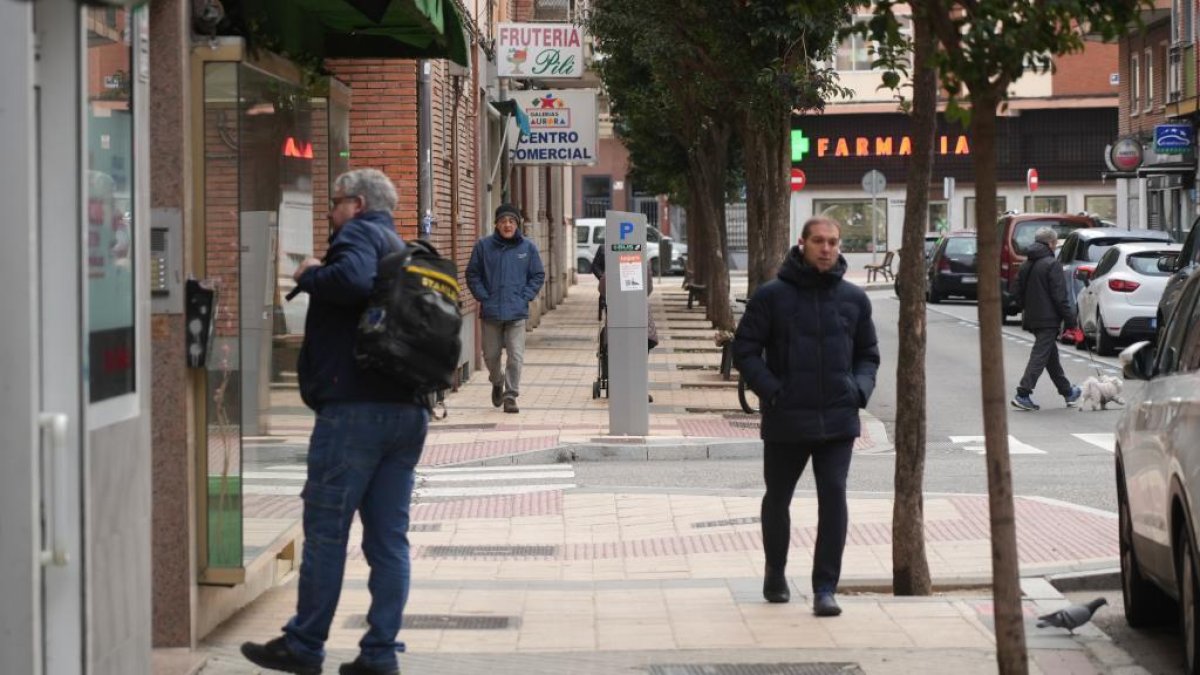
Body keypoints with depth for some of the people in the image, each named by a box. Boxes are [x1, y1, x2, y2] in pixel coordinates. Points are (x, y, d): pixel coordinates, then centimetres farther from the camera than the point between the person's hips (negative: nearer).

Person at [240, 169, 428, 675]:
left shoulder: (360, 233, -4)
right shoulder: (403, 249, 23)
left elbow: (353, 279, -24)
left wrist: (309, 276, -9)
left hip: (355, 406, -8)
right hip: (409, 409, 8)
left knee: (325, 531, 1)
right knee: (389, 537, 7)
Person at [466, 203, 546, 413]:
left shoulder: (528, 247, 1)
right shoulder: (483, 246, -1)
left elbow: (538, 276, 8)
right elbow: (472, 274, 5)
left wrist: (525, 297, -3)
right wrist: (483, 297, -4)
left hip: (517, 312, -1)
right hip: (491, 312, 1)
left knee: (515, 355, -7)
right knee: (491, 355, 12)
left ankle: (511, 395, 1)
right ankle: (497, 382, 40)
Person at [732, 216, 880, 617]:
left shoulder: (853, 299, 6)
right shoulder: (772, 296, -3)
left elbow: (868, 354, 17)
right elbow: (744, 349, -1)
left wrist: (860, 389, -1)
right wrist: (770, 390, -13)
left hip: (838, 419, 1)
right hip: (785, 421, -1)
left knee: (834, 497, -10)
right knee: (777, 498, 14)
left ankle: (825, 588, -6)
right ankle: (775, 575, 35)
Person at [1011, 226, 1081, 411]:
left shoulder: (1026, 265, 11)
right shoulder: (1052, 264, -14)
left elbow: (1020, 292, 17)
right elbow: (1059, 296, -17)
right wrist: (1069, 319, -12)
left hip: (1032, 318, 9)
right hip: (1048, 318, -9)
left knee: (1051, 355, 17)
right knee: (1040, 356, -7)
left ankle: (1067, 392, 28)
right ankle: (1023, 394, -14)